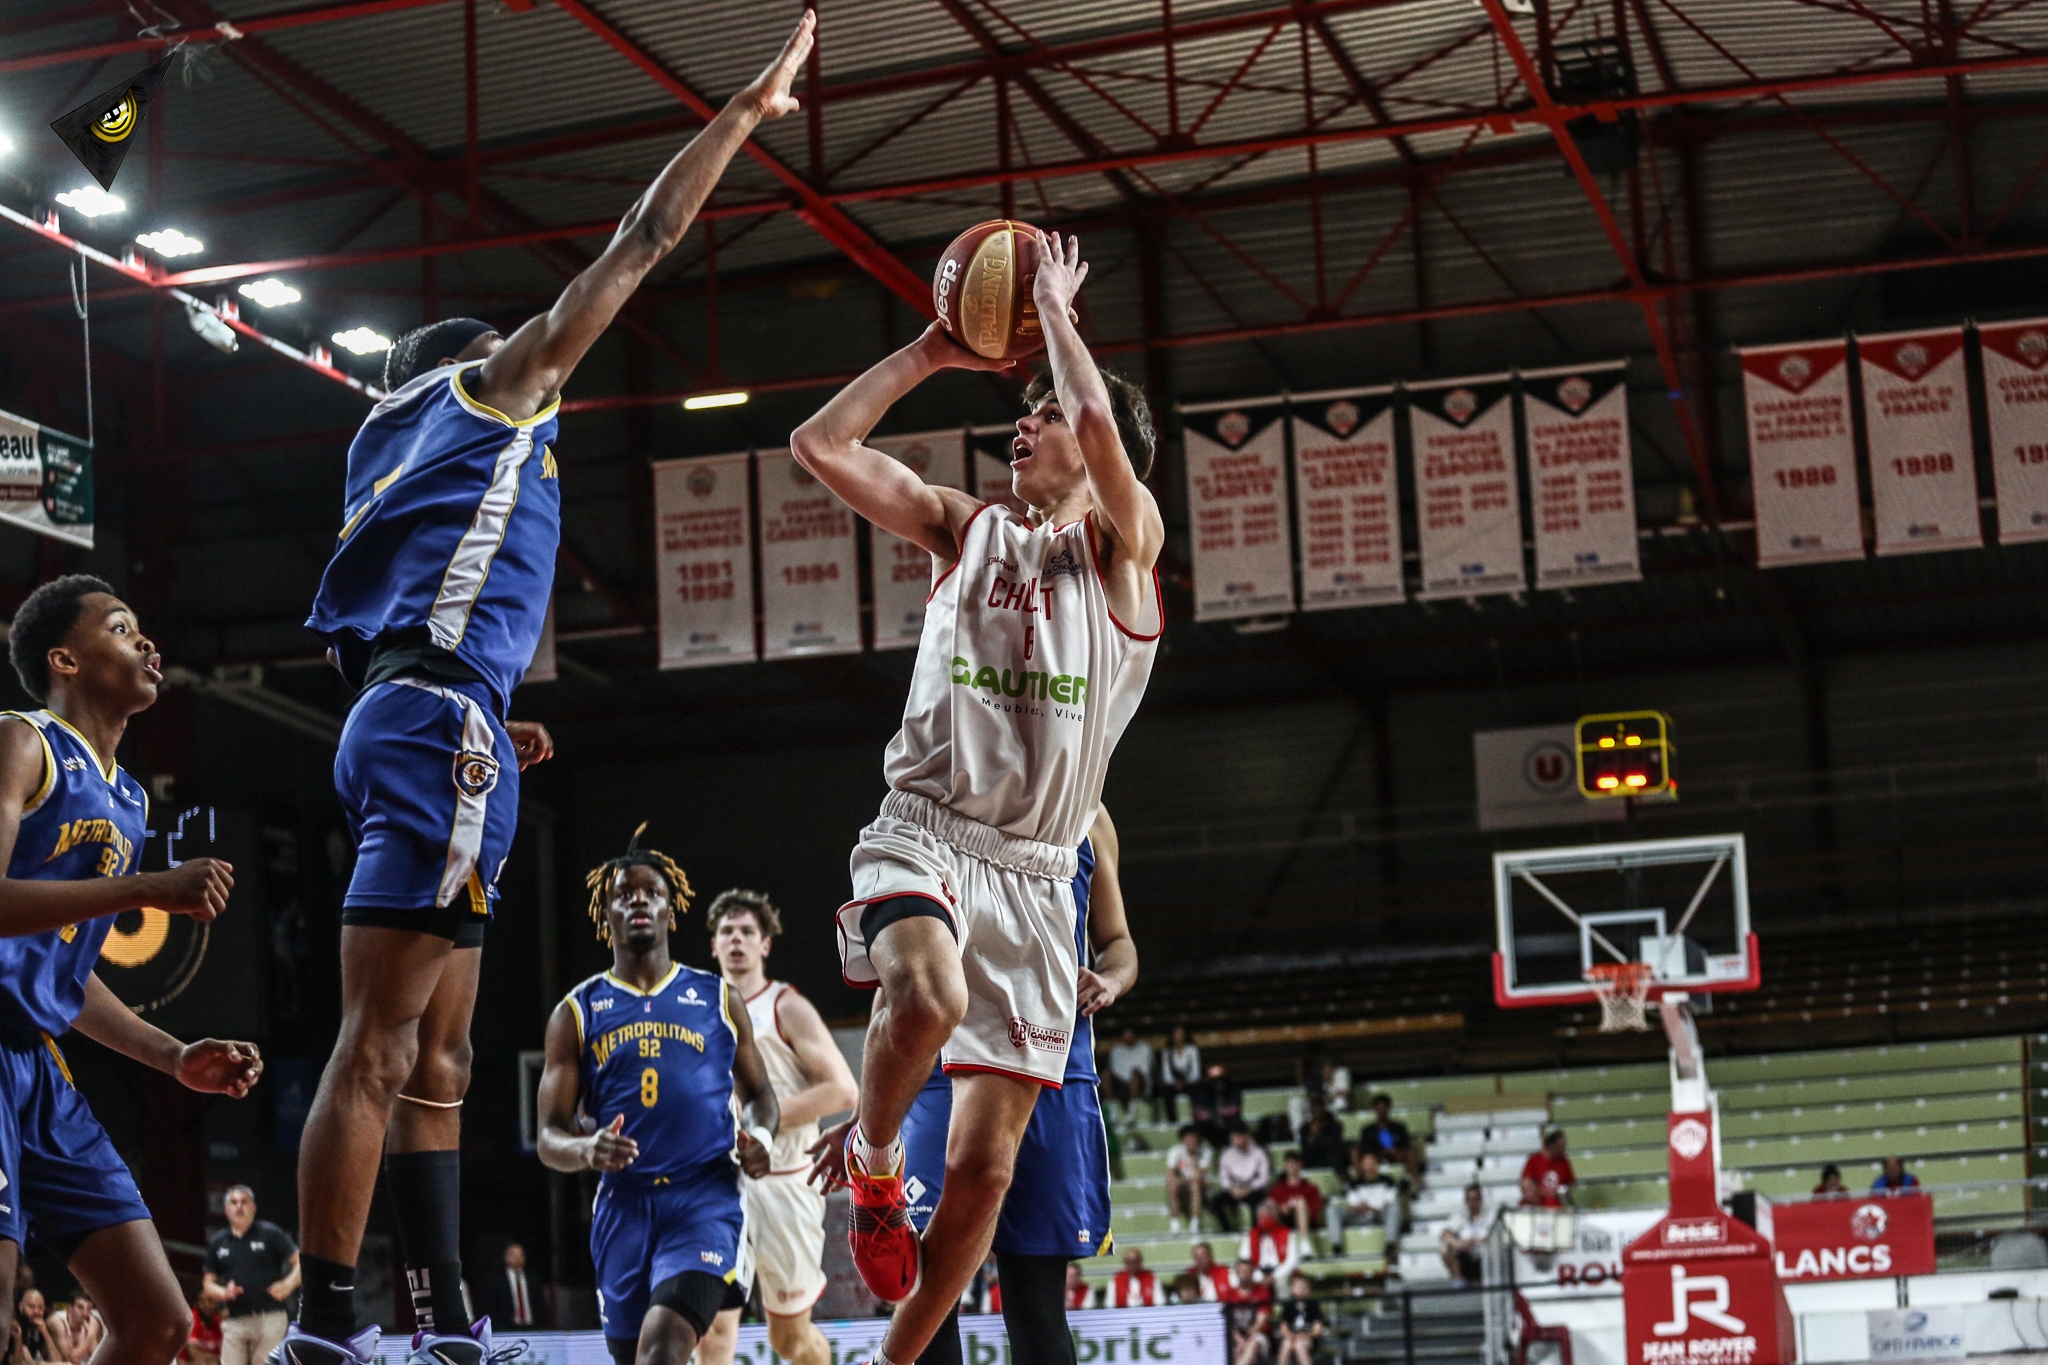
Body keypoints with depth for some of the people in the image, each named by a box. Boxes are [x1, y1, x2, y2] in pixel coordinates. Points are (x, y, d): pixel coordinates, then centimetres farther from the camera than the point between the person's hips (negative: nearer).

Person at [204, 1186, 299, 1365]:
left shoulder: (270, 1234, 2)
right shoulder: (218, 1242, 14)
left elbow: (300, 1262, -2)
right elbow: (209, 1282, 18)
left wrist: (288, 1284, -22)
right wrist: (224, 1292, -5)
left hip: (269, 1318, -4)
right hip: (233, 1321, 4)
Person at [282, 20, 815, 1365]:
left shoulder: (398, 450, 29)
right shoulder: (495, 383, 9)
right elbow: (644, 241, 7)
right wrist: (745, 110, 14)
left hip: (400, 719, 9)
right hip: (441, 714, -9)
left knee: (435, 1058, 7)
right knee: (377, 1043, -15)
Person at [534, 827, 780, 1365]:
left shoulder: (717, 999, 11)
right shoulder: (577, 1012, 9)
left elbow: (757, 1092, 20)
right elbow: (549, 1139, 5)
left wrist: (760, 1134, -4)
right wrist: (586, 1150, -19)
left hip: (705, 1199, -2)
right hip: (623, 1205, 2)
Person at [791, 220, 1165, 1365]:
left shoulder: (1124, 543, 5)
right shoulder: (966, 529, 15)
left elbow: (1105, 427, -16)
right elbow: (822, 445, 8)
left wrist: (1056, 307, -2)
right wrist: (932, 354, 8)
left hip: (1036, 871, 0)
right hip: (925, 831, 0)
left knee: (989, 1162, 0)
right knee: (928, 992, -35)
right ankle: (874, 1163, -6)